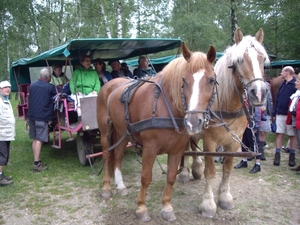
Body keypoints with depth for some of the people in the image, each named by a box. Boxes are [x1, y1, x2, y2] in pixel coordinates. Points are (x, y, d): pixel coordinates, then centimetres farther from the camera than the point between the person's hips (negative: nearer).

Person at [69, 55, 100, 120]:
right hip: (79, 93, -1)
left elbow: (97, 83, 13)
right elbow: (72, 83, 4)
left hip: (90, 93, 1)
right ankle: (79, 115, -40)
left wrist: (96, 90, -6)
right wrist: (75, 91, -13)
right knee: (78, 98, -34)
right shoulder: (76, 72, 15)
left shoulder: (94, 72, 23)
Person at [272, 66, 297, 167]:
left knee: (292, 135, 6)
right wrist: (274, 113, 12)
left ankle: (292, 156, 15)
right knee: (279, 134, 2)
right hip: (280, 113, 5)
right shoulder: (283, 84, 13)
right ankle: (277, 155, 5)